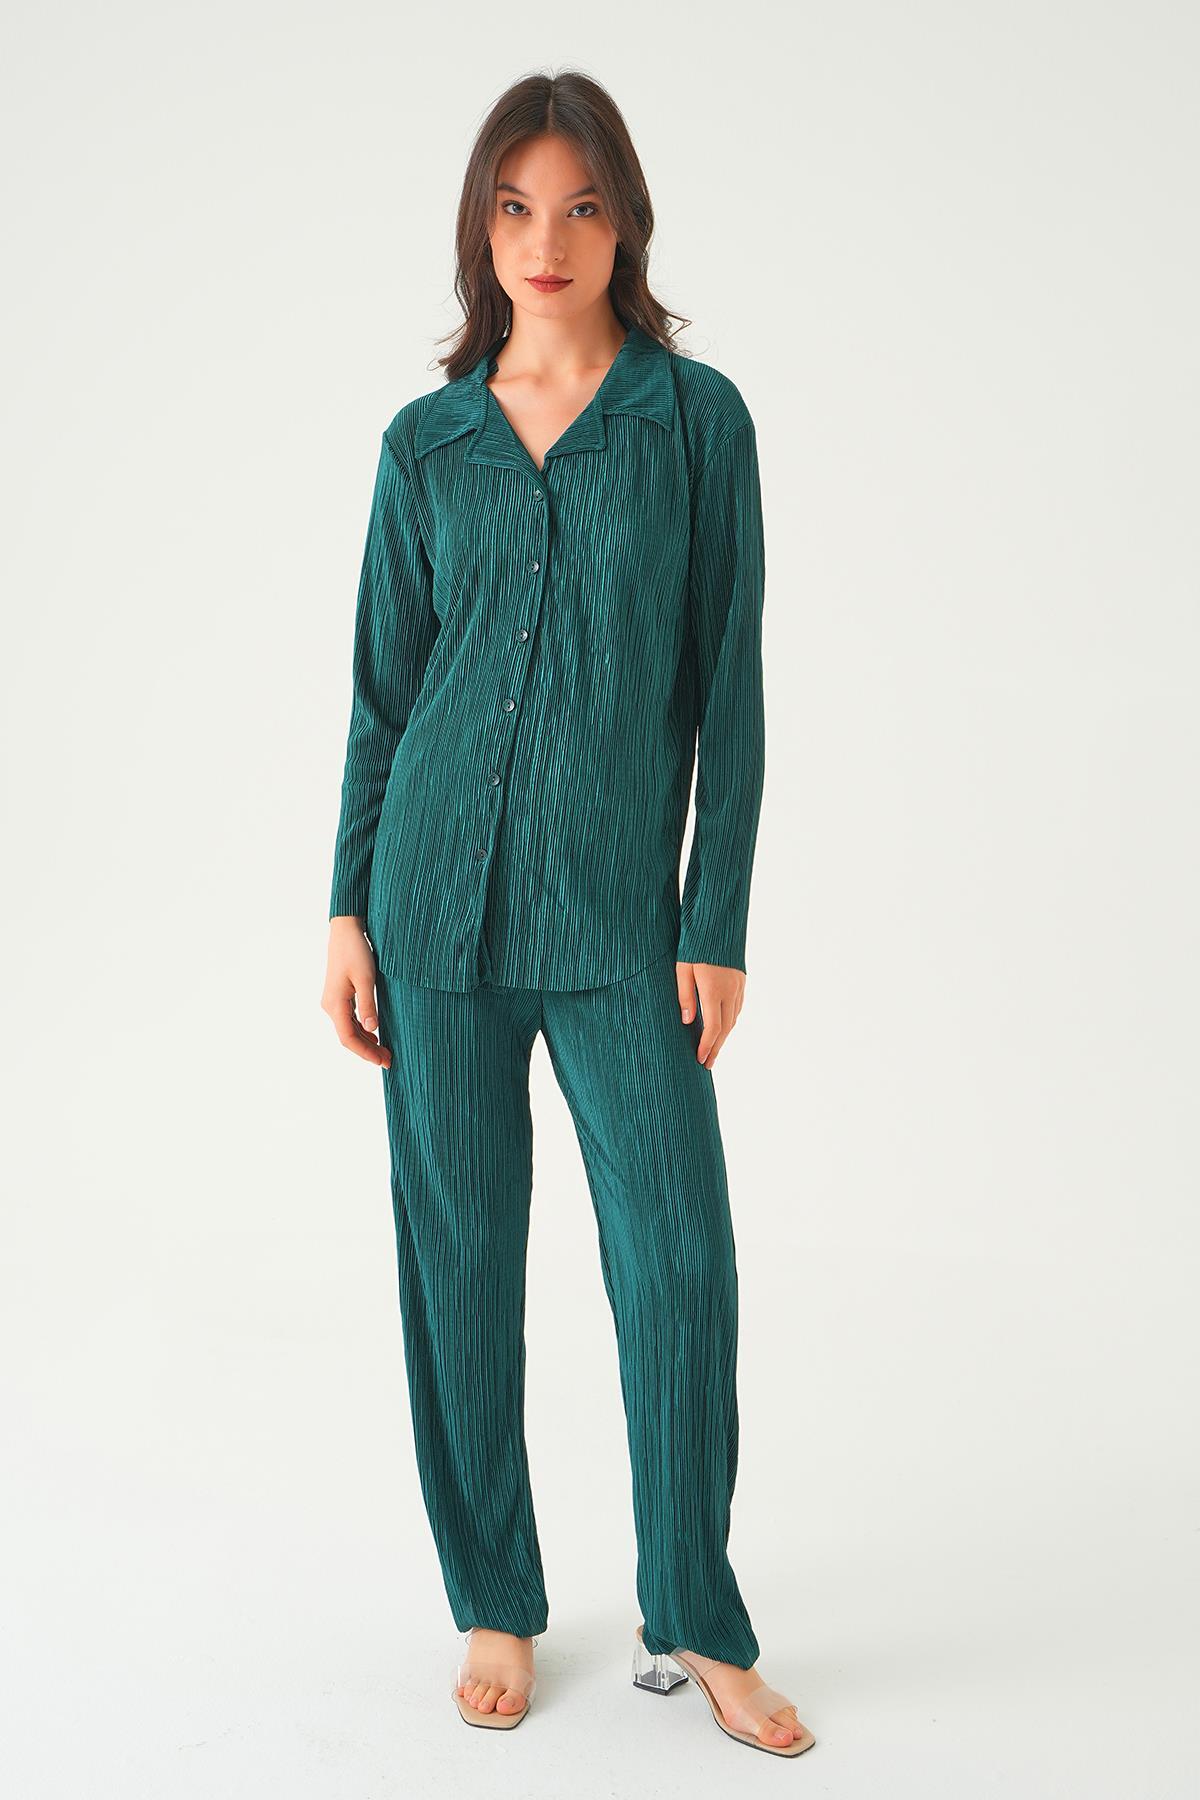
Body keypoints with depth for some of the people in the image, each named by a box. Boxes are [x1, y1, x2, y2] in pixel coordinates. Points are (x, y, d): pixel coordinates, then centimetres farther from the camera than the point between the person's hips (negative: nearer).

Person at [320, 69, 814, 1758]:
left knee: (680, 1256, -2)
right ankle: (496, 1606, 25)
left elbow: (728, 685, -1)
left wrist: (718, 926, -4)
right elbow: (384, 692, 9)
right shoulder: (427, 443, 6)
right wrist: (349, 910, 4)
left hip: (616, 913, -1)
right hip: (441, 895, 2)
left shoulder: (699, 418, 1)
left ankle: (694, 1620, 18)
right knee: (459, 1254, 7)